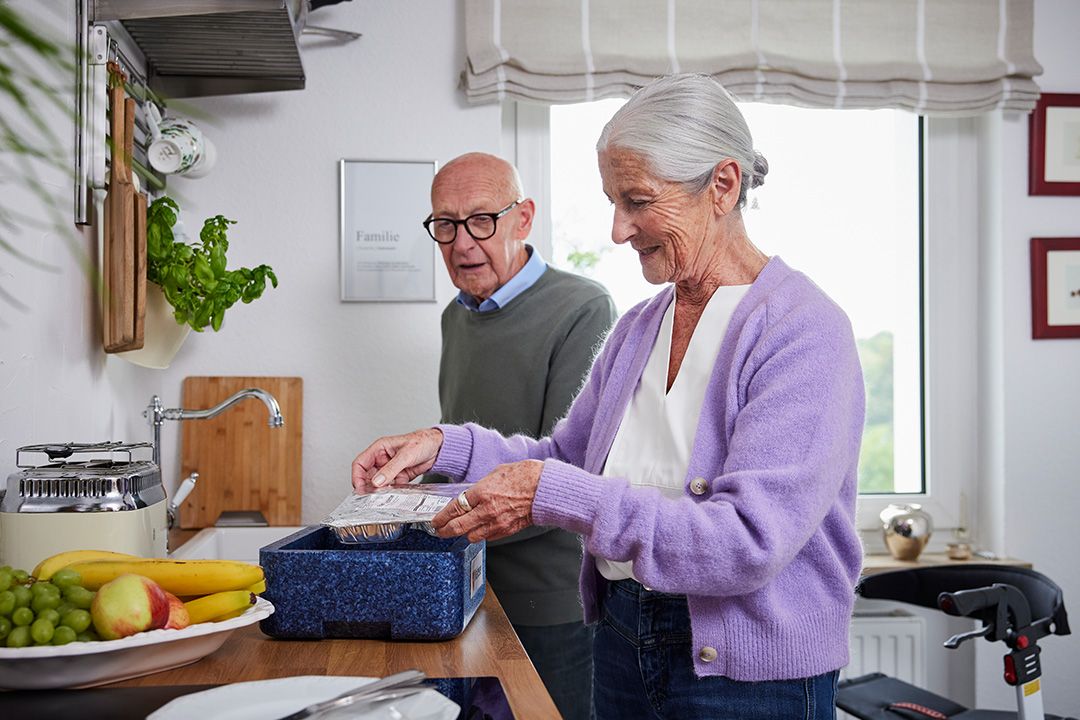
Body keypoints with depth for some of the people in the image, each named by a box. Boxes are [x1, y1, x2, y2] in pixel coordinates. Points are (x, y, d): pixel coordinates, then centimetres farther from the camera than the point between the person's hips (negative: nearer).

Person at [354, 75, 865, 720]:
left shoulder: (804, 330, -19)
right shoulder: (638, 328, 8)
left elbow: (751, 540, -27)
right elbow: (569, 458, 12)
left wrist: (554, 494, -28)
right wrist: (446, 446, -4)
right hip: (623, 649, 7)